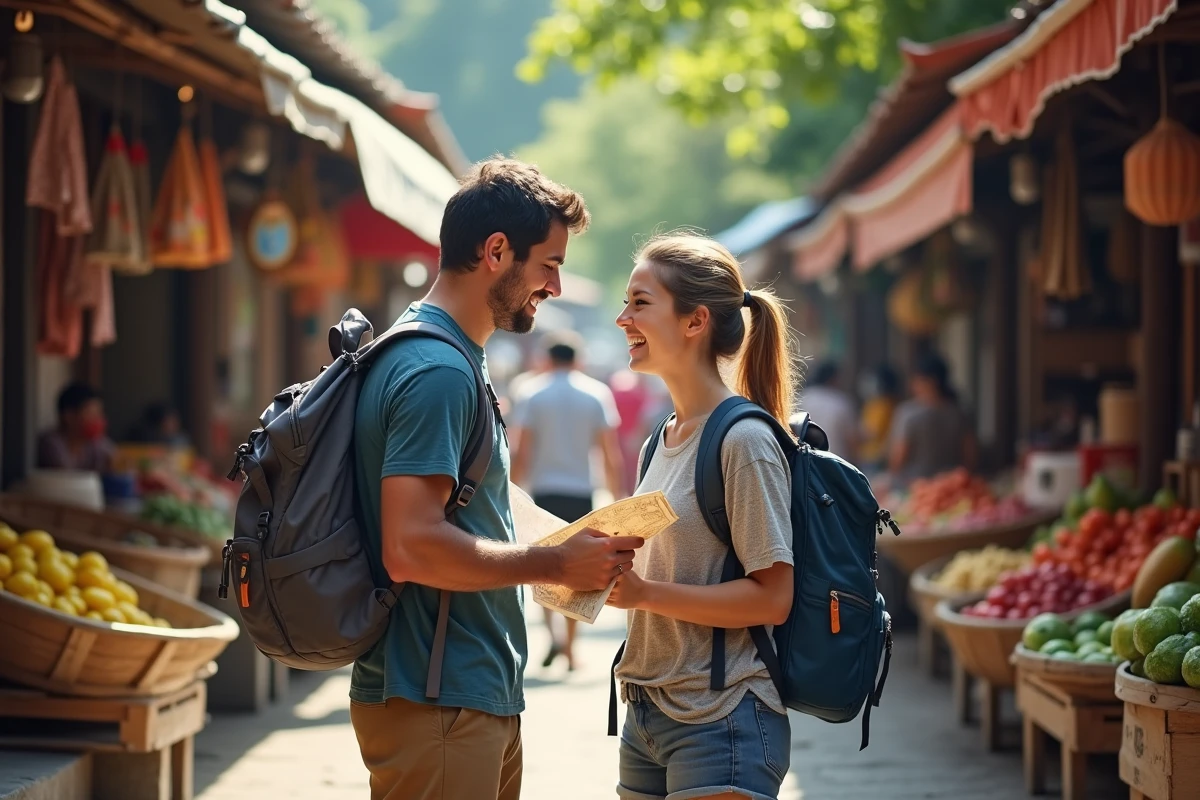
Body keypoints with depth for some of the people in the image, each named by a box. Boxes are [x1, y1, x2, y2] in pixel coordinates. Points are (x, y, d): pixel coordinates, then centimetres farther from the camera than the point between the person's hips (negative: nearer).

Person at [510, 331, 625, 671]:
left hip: (543, 490, -1)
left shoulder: (532, 394, 0)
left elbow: (521, 454, -5)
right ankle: (570, 647, 9)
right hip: (581, 492, 1)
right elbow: (612, 455, 1)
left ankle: (552, 632, -14)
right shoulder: (597, 394, 4)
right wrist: (618, 498, 7)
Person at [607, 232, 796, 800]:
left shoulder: (744, 440, -13)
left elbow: (771, 598, -16)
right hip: (647, 717, 8)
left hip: (721, 725, -8)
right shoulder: (661, 443, 13)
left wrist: (643, 593, -21)